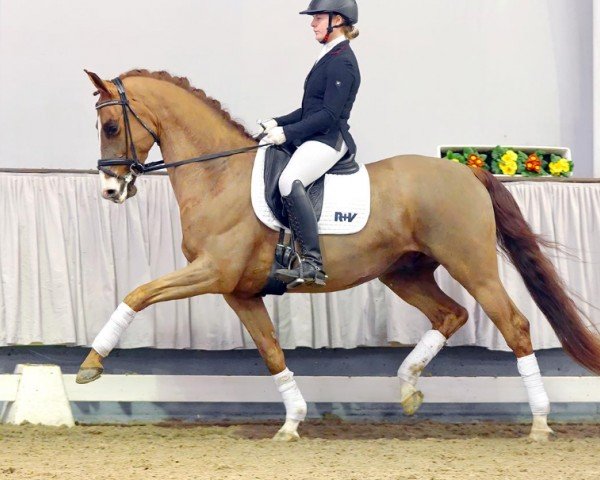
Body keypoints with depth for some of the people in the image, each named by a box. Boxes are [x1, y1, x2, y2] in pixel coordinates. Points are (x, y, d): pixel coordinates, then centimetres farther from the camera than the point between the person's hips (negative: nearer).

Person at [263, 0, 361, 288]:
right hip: (312, 139, 11)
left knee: (290, 181, -34)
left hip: (329, 140, -11)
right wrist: (277, 123, 12)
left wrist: (287, 132, -19)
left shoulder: (342, 62, -12)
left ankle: (312, 263, -39)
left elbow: (329, 115, -19)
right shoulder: (330, 57, 19)